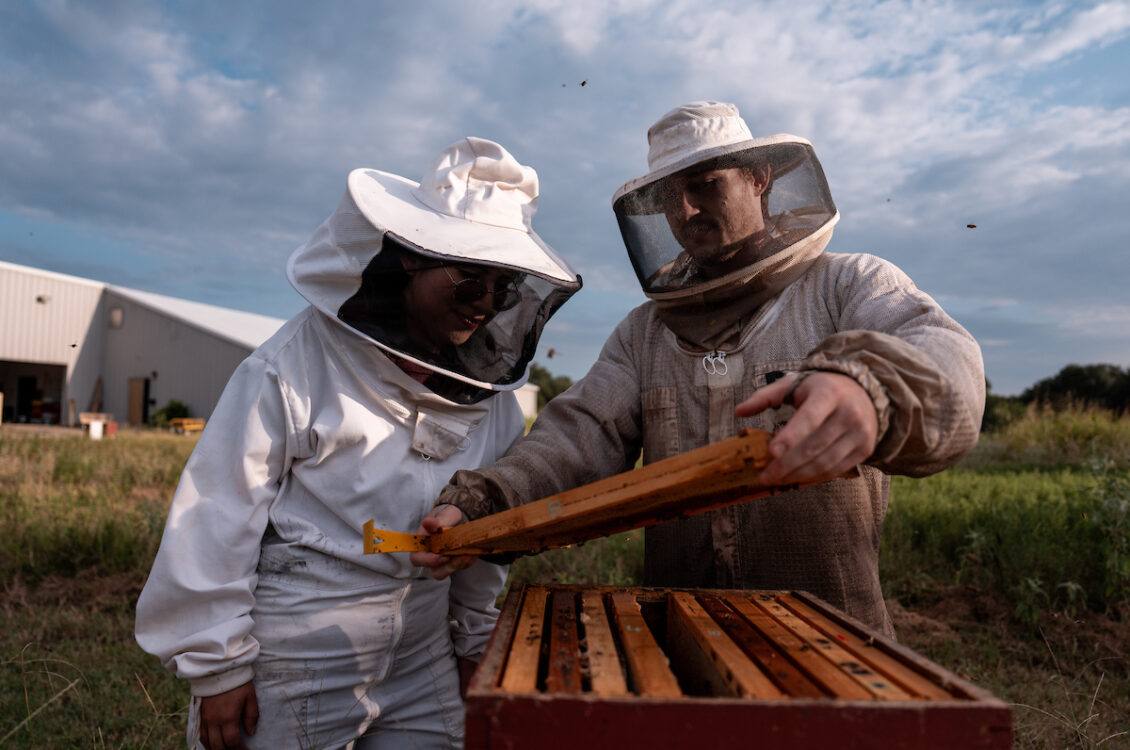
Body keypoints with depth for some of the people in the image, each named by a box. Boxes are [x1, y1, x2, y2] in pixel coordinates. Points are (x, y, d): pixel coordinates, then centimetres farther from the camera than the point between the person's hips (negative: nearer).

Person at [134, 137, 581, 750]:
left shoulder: (491, 398, -2)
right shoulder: (298, 364, -17)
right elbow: (217, 520, -13)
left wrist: (476, 644, 13)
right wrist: (218, 666, -9)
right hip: (294, 667, -4)